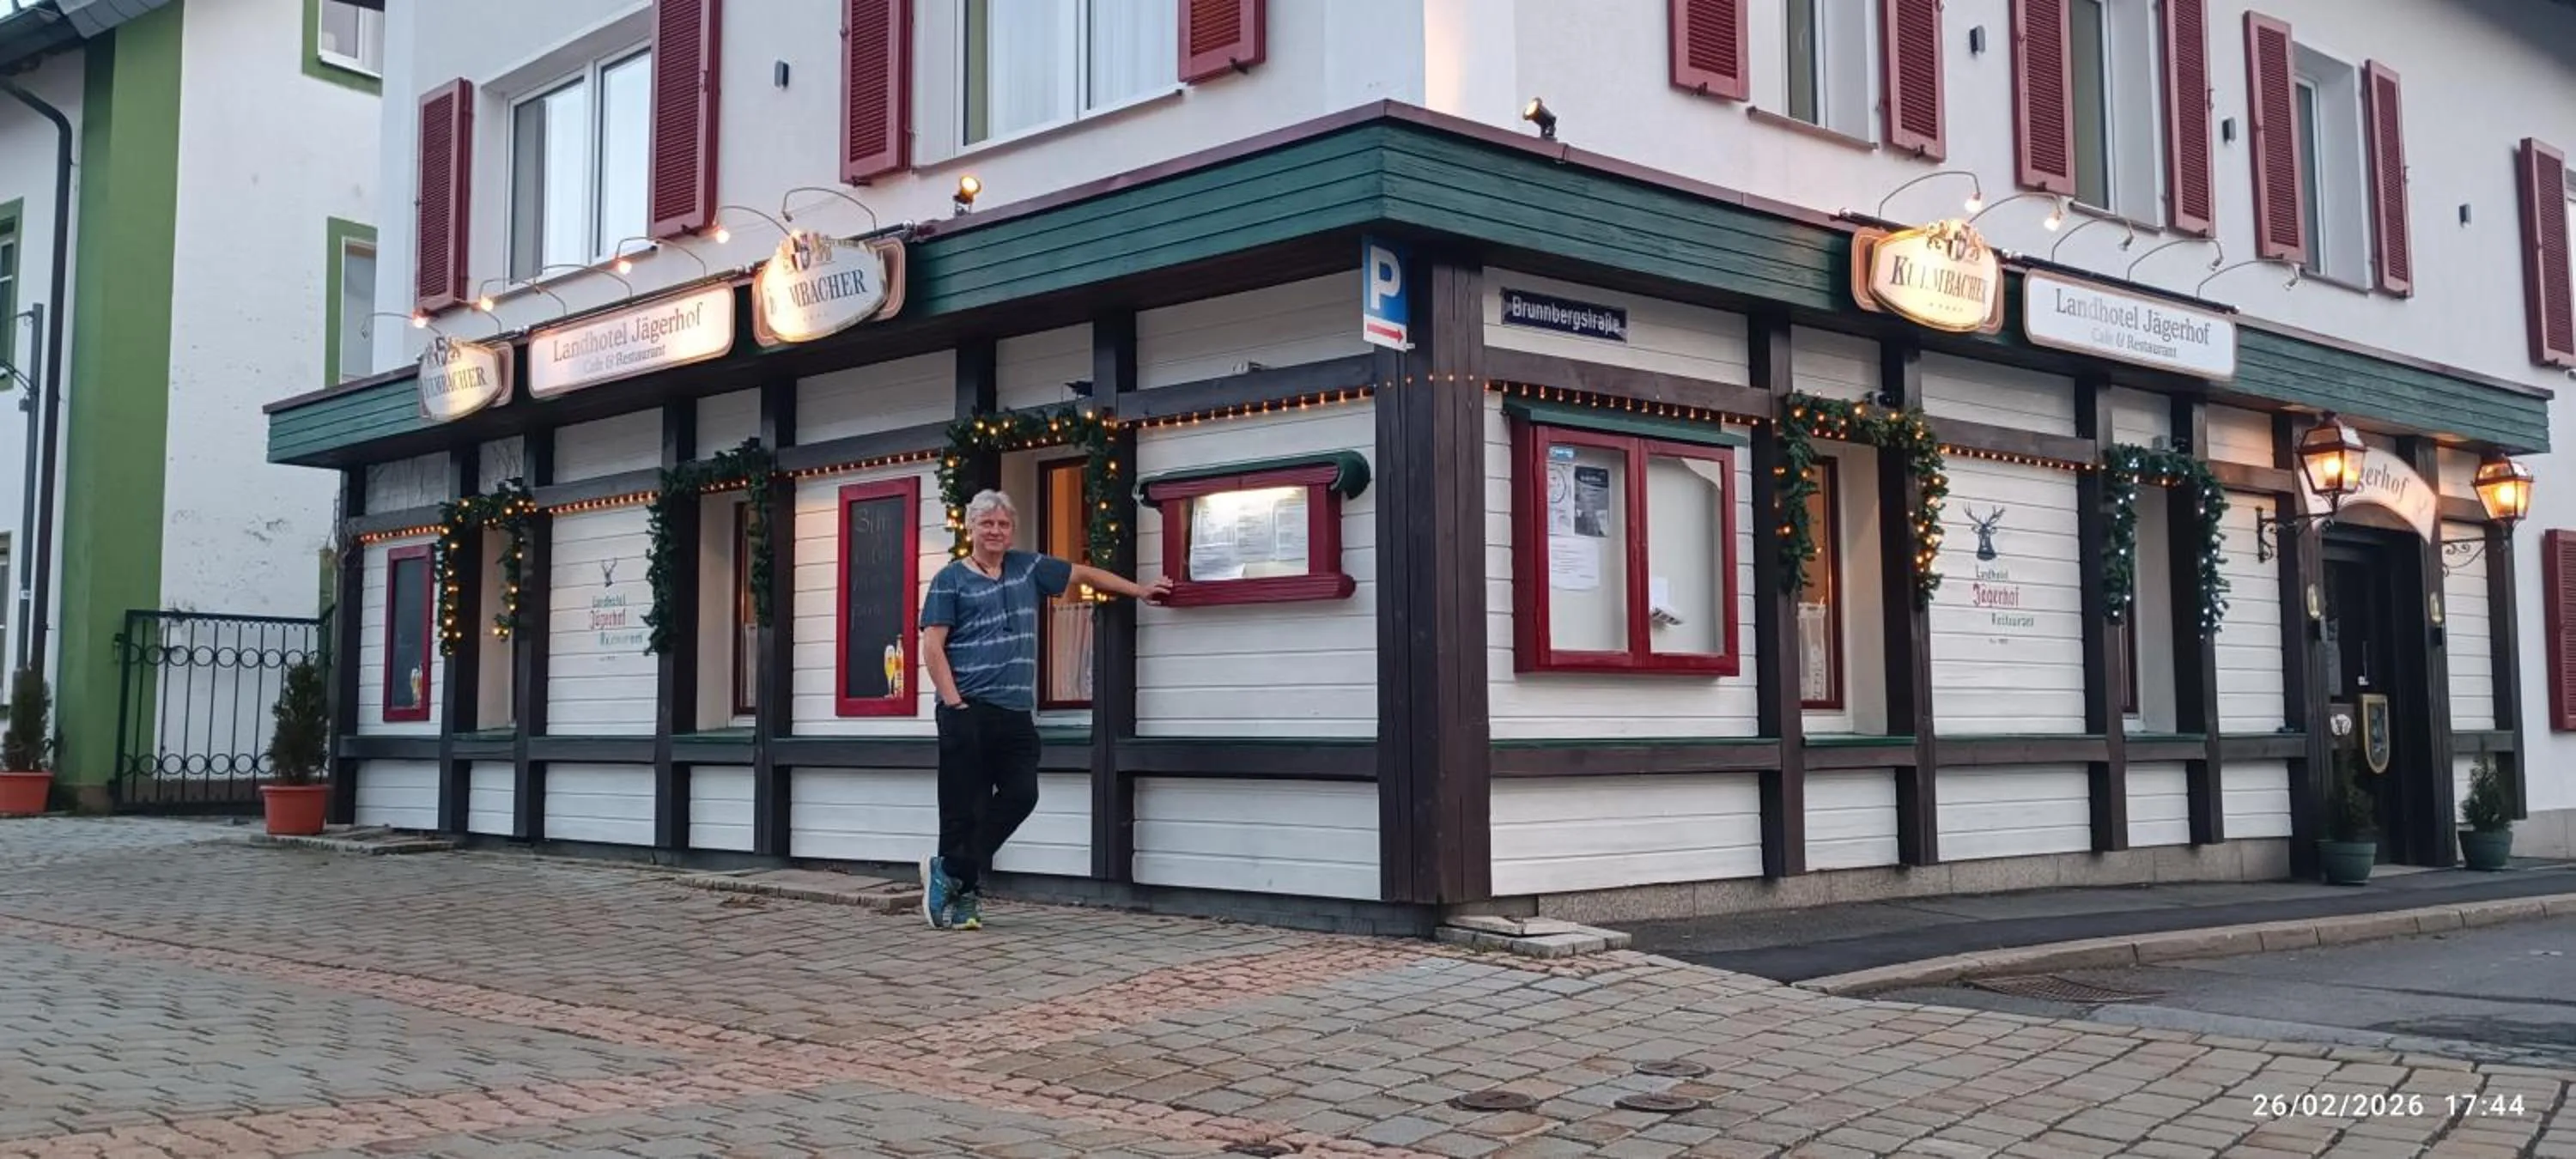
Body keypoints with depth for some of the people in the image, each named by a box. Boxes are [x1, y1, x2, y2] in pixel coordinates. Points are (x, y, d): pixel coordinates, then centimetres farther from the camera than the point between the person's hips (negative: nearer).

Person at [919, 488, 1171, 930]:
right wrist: (953, 701, -13)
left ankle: (951, 874, 7)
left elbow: (1083, 574, 25)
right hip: (968, 711, -5)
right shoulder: (950, 580, 1)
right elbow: (932, 646, -5)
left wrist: (1140, 591, 29)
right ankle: (965, 892, 8)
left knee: (1021, 795, -5)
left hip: (1017, 712, 5)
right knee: (964, 806, -3)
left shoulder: (1028, 568, 15)